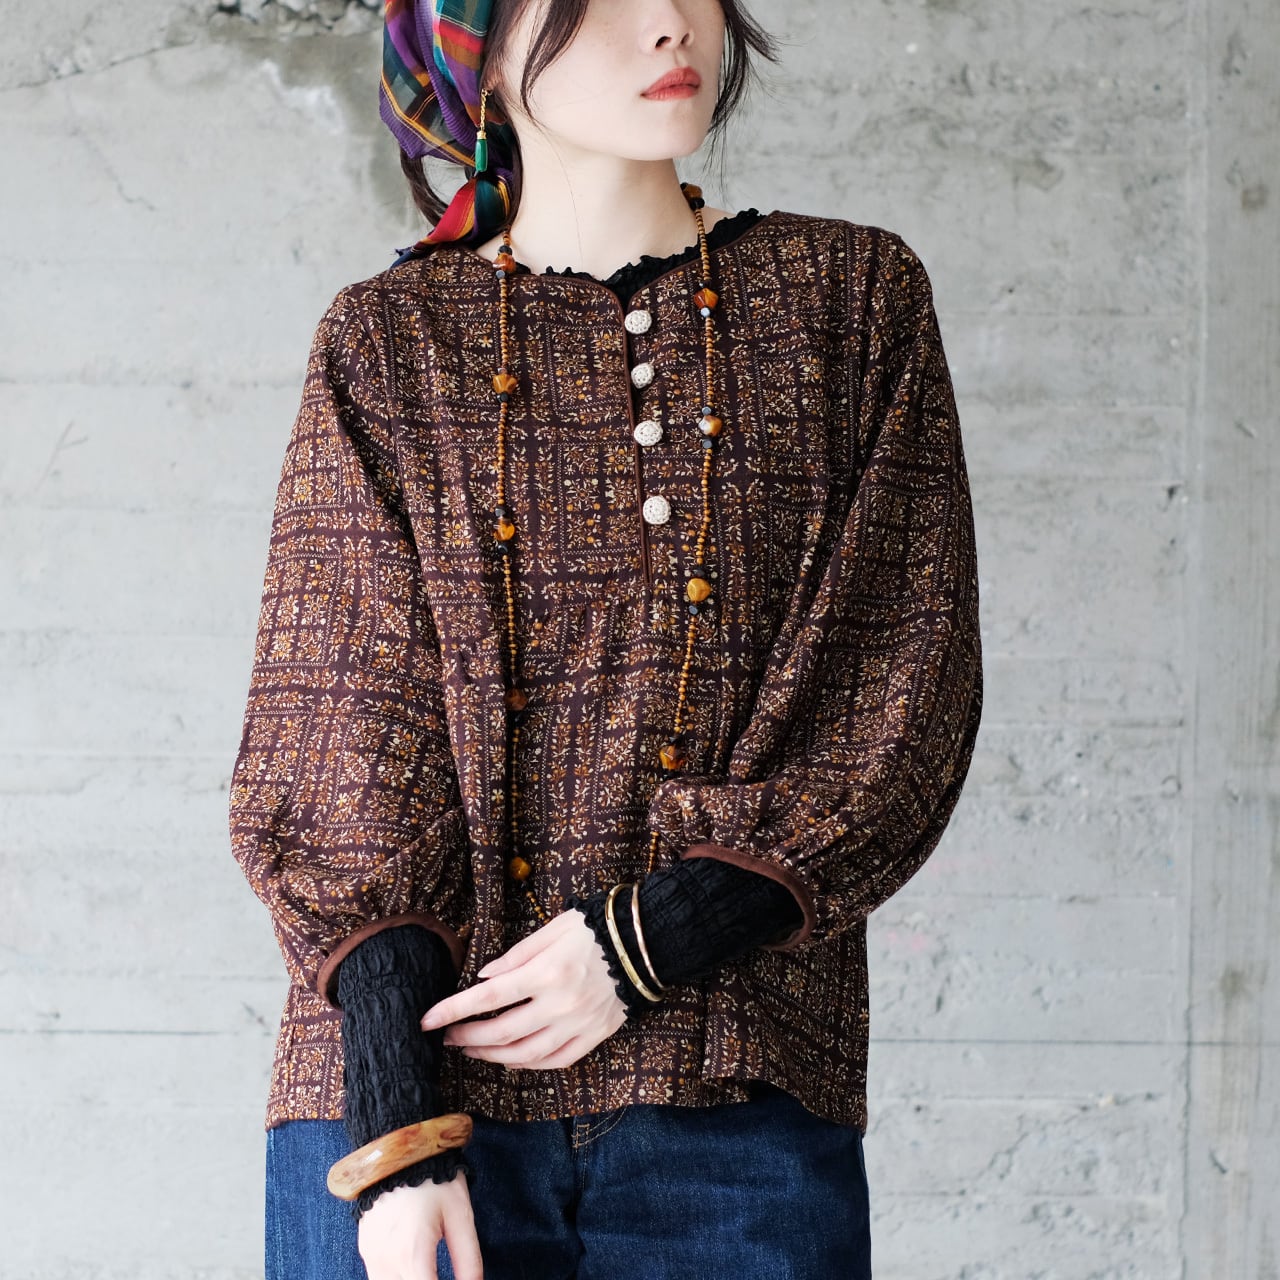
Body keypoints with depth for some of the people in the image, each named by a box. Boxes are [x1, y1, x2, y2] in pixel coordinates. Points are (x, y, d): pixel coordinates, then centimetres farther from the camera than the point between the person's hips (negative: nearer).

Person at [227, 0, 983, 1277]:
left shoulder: (851, 298, 8)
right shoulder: (387, 341, 7)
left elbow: (909, 694, 2)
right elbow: (336, 741, 0)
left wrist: (649, 942, -10)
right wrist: (395, 1124, -11)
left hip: (733, 1104, 0)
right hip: (416, 1086, 0)